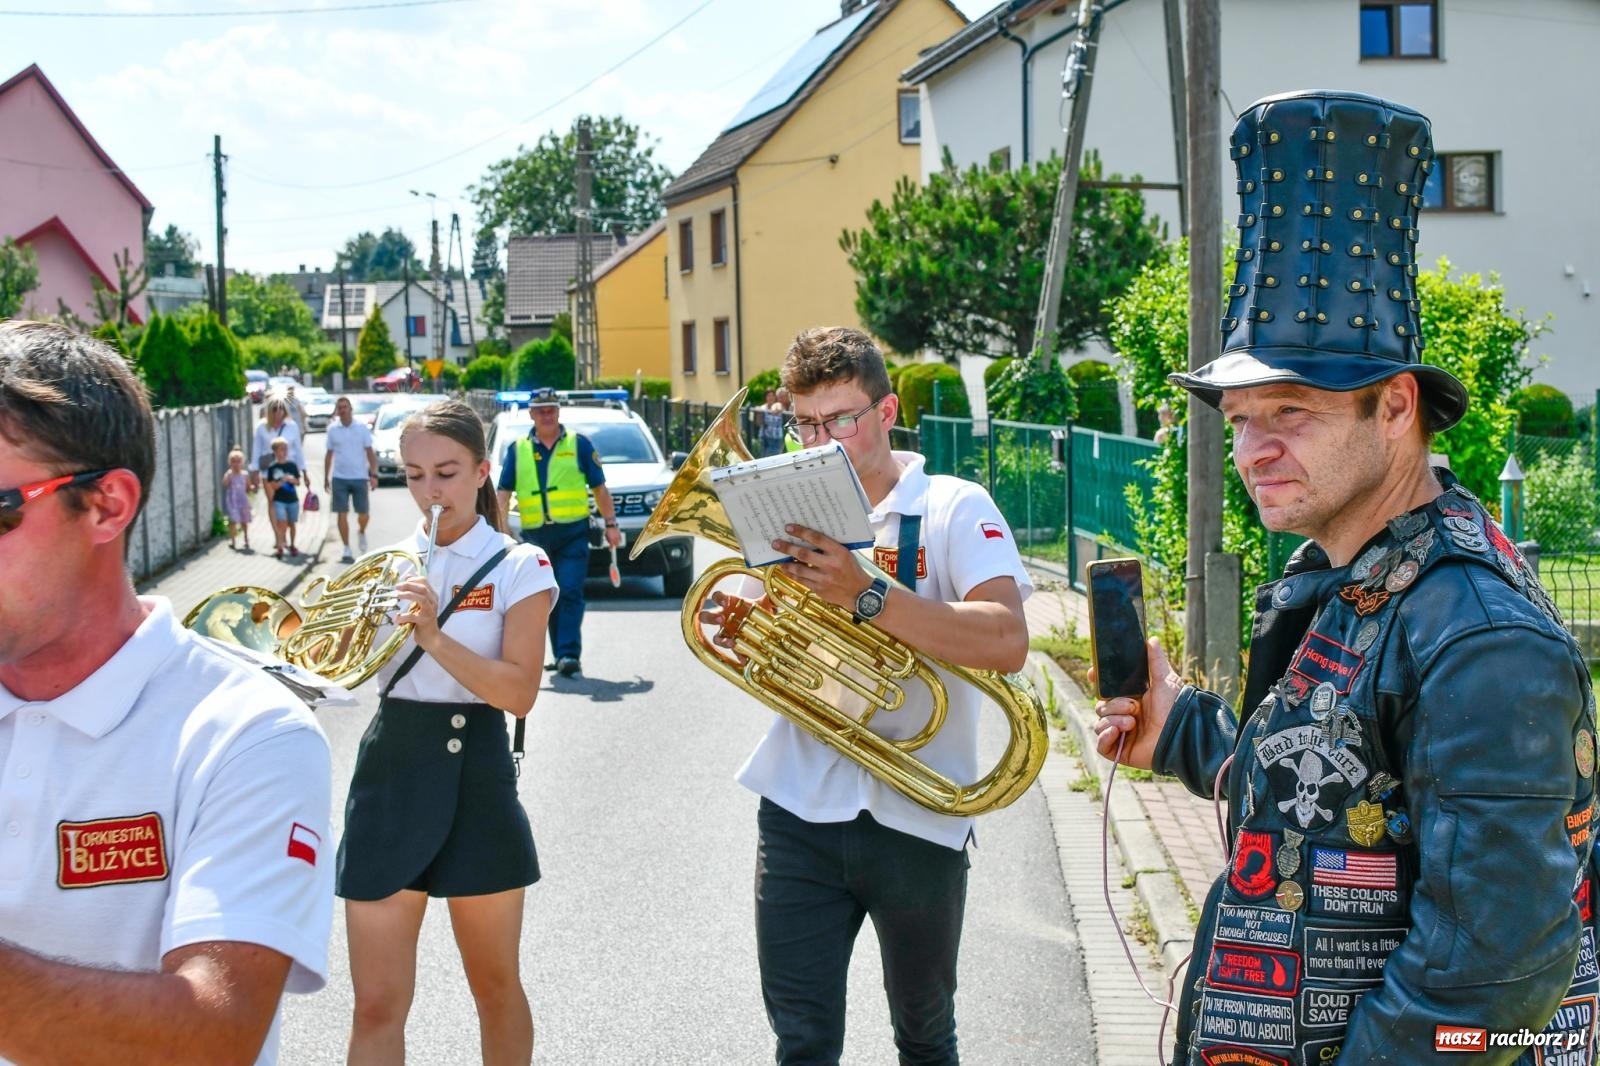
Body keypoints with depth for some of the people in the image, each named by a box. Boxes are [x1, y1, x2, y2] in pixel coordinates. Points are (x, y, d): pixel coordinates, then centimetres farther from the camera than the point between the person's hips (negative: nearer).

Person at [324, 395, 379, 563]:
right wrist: (326, 478, 9)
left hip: (359, 477, -1)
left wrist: (374, 474, -8)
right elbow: (329, 455, 11)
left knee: (364, 514, 4)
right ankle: (347, 551, 3)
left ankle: (361, 533, 37)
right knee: (342, 514, -2)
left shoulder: (362, 428, 0)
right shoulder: (333, 429, 5)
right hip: (340, 478, 1)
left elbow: (370, 452, 0)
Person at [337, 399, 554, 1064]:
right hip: (390, 768, 3)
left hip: (474, 774, -3)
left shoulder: (518, 566, -4)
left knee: (495, 988, 11)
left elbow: (520, 692, -15)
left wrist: (435, 636, -27)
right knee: (376, 1006, 2)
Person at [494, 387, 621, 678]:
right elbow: (504, 492, 8)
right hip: (535, 534, 3)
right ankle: (562, 655, 18)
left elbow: (600, 488, 8)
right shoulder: (518, 449, 10)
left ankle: (569, 654, -15)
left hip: (573, 532, -3)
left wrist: (610, 524, 3)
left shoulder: (578, 444, 5)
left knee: (570, 593, -12)